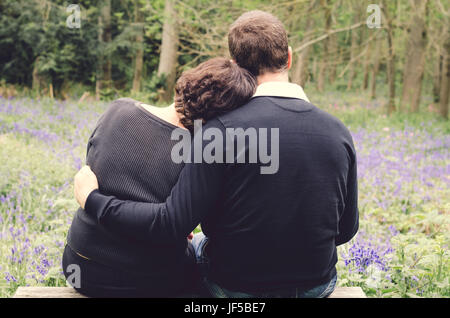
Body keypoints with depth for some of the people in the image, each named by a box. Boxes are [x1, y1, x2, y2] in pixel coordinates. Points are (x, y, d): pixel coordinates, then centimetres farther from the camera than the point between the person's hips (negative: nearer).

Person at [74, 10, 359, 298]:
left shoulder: (223, 130, -23)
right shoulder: (339, 133, -10)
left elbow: (172, 224, -25)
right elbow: (346, 230, 0)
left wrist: (92, 199, -13)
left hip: (234, 287, -3)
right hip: (317, 286, 3)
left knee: (196, 245, 31)